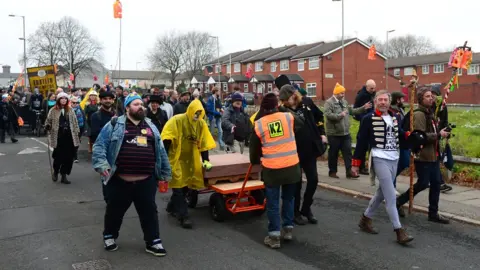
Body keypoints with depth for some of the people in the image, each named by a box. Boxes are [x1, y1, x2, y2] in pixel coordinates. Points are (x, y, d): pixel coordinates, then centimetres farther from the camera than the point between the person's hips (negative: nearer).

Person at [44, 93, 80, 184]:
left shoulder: (70, 110, 10)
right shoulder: (53, 111, 1)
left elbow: (75, 123, 13)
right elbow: (48, 121, 6)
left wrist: (77, 134, 10)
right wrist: (47, 126, -16)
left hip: (69, 136, 3)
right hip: (58, 137, -3)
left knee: (68, 157, 2)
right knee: (58, 156, 0)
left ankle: (64, 175, 14)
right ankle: (55, 172, 29)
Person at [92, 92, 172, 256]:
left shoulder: (150, 126, 12)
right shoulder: (115, 125, -1)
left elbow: (160, 150, 14)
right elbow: (99, 145, -5)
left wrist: (165, 173, 13)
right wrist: (101, 164, -20)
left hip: (146, 181, 3)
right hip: (119, 181, -2)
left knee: (149, 212, 9)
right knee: (115, 210, 15)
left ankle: (153, 242, 22)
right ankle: (109, 236, 38)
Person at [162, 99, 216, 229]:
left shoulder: (201, 124, 1)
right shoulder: (177, 120, -14)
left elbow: (204, 143, 5)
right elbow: (167, 139, -16)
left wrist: (205, 160, 1)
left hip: (191, 160, 5)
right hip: (175, 159, -5)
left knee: (185, 186, 11)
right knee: (178, 187, -7)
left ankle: (172, 207, 32)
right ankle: (184, 216, -5)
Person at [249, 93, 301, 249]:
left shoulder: (258, 124, -2)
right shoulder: (288, 117, -3)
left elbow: (254, 147, 7)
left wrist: (255, 161, 27)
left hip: (271, 169, -1)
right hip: (291, 166, 2)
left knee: (273, 203, 9)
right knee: (289, 198, 21)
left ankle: (274, 236, 11)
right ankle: (288, 229, 29)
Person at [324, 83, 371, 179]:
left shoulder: (344, 102, 14)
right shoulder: (329, 102, -9)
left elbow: (352, 111, 19)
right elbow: (328, 114, -22)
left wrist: (363, 108, 12)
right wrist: (340, 115, -25)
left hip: (345, 133, 6)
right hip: (334, 133, -6)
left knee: (348, 152, 4)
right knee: (333, 153, 5)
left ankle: (349, 171, 9)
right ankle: (332, 171, 17)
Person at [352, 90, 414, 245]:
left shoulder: (395, 118, 13)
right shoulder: (369, 119, -6)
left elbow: (400, 137, 18)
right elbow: (362, 141, -7)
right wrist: (356, 163, -7)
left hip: (394, 160, 7)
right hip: (380, 160, -7)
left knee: (381, 193, 16)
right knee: (391, 196, -10)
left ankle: (365, 219, 32)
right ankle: (399, 231, -5)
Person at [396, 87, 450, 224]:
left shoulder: (429, 113, 16)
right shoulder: (419, 114, -16)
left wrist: (442, 132, 10)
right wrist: (439, 135, -19)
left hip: (433, 155, 9)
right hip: (423, 156, -9)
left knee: (436, 183, 9)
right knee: (423, 183, -4)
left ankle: (433, 213, 18)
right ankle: (399, 201, 14)